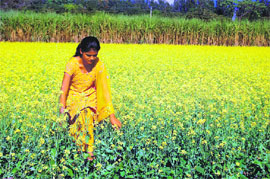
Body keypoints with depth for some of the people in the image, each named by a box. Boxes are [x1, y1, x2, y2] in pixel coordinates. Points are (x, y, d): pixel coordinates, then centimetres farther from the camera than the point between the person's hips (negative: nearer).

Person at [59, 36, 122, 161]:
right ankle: (88, 152, -17)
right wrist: (62, 110, -34)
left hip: (90, 96, 1)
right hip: (74, 97, -1)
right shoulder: (72, 64, -19)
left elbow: (105, 90, -15)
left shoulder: (99, 65, -14)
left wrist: (112, 116, -21)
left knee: (87, 114, -29)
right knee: (80, 116, -28)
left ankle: (88, 149, -18)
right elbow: (64, 89, -21)